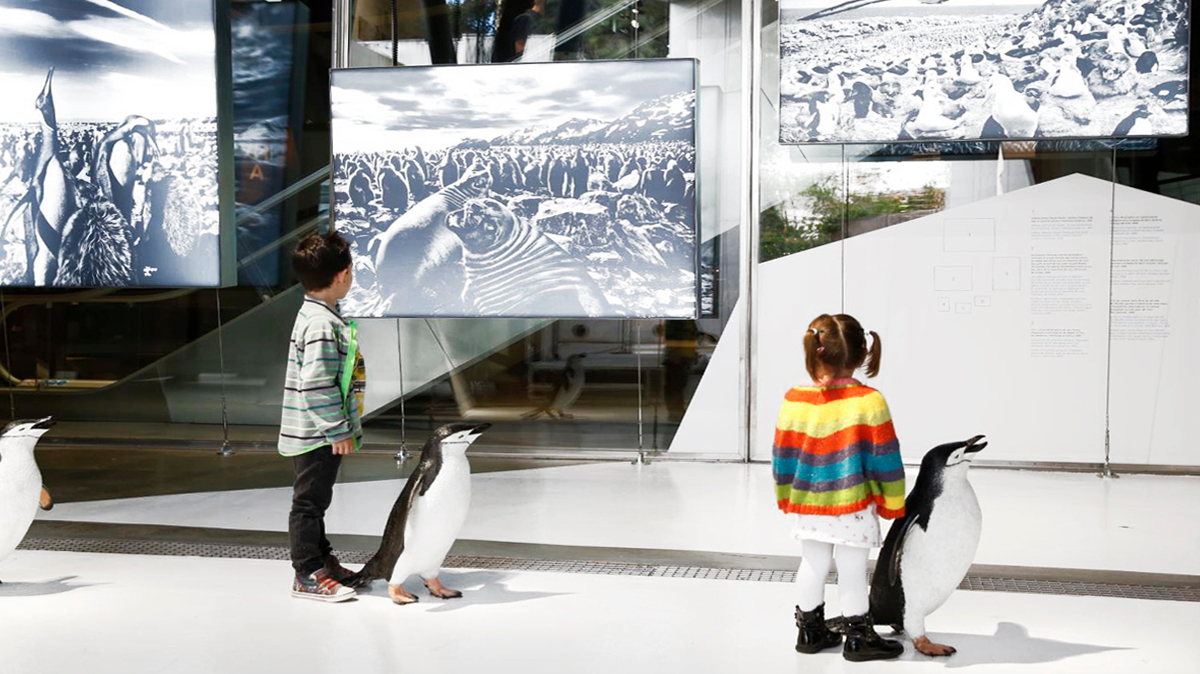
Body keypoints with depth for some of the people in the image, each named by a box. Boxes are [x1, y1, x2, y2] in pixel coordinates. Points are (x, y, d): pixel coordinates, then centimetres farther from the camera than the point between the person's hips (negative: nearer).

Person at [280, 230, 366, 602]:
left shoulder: (316, 315, 11)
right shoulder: (323, 324, -22)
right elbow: (316, 385, -26)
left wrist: (340, 427, 22)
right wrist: (338, 431, -21)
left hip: (317, 434, 10)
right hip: (317, 435, -10)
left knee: (316, 500, 20)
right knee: (310, 501, -1)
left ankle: (322, 560, 33)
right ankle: (308, 576, 8)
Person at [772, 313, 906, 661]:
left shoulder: (794, 400, -8)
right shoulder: (868, 401, -15)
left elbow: (783, 455, 2)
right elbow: (886, 458, -10)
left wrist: (785, 496, 17)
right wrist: (893, 503, 2)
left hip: (808, 504, 3)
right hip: (853, 506, -3)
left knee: (813, 565, 16)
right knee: (852, 568, 8)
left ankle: (810, 630, 28)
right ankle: (859, 636, 18)